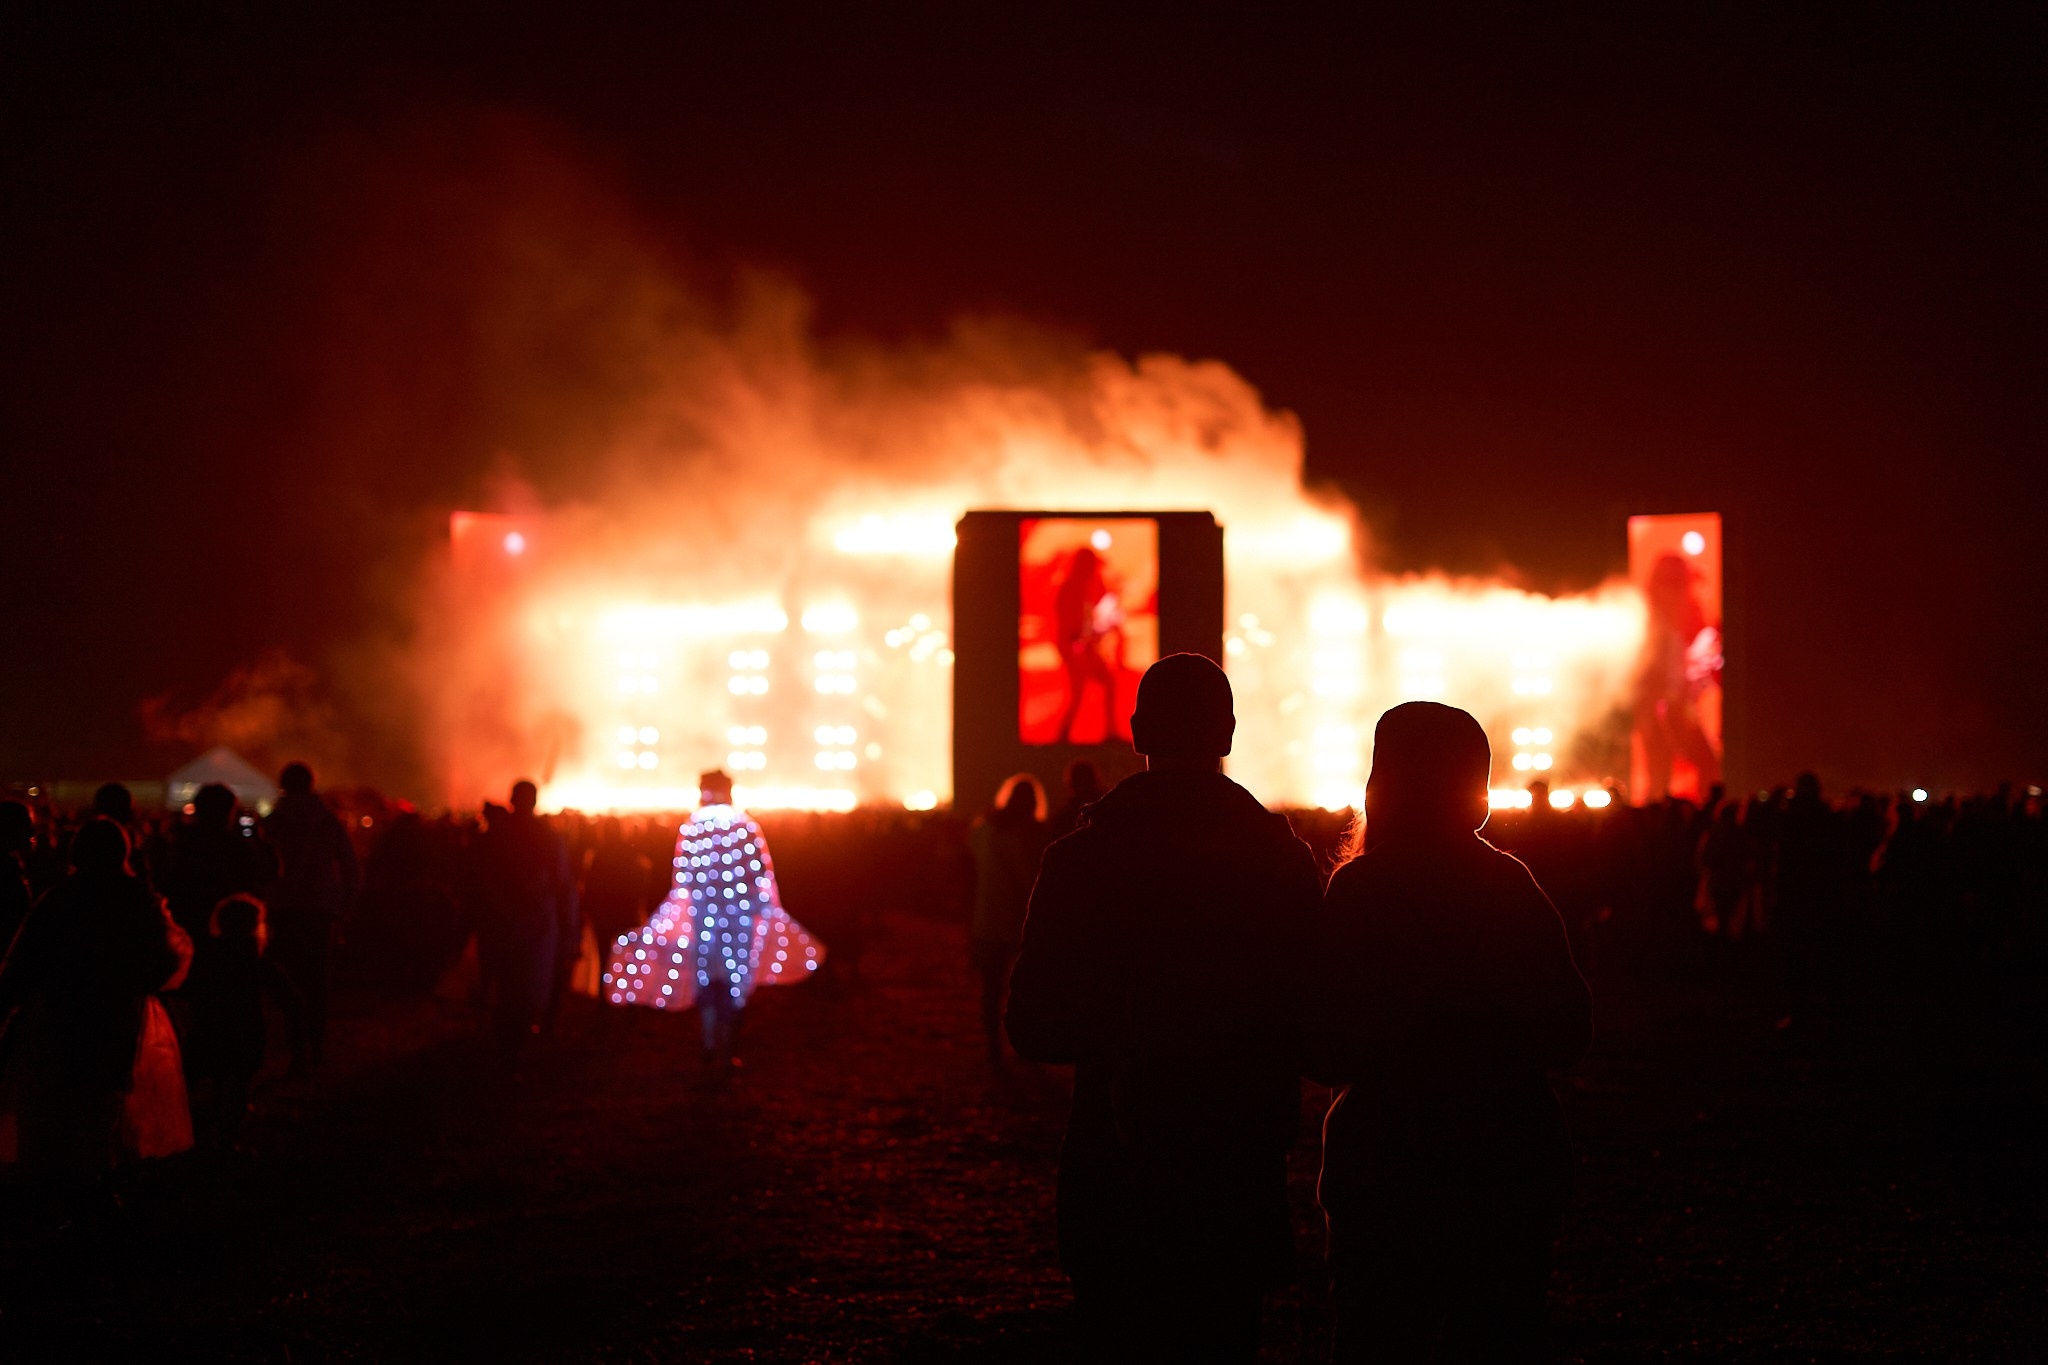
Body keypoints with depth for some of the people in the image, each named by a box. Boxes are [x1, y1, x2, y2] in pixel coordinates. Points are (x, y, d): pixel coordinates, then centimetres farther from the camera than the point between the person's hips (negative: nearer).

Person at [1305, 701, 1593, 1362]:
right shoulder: (1515, 886, 0)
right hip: (1514, 1163, 4)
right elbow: (1569, 1035, 6)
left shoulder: (1360, 890, -12)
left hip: (1386, 1168, -4)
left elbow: (1325, 1054, -10)